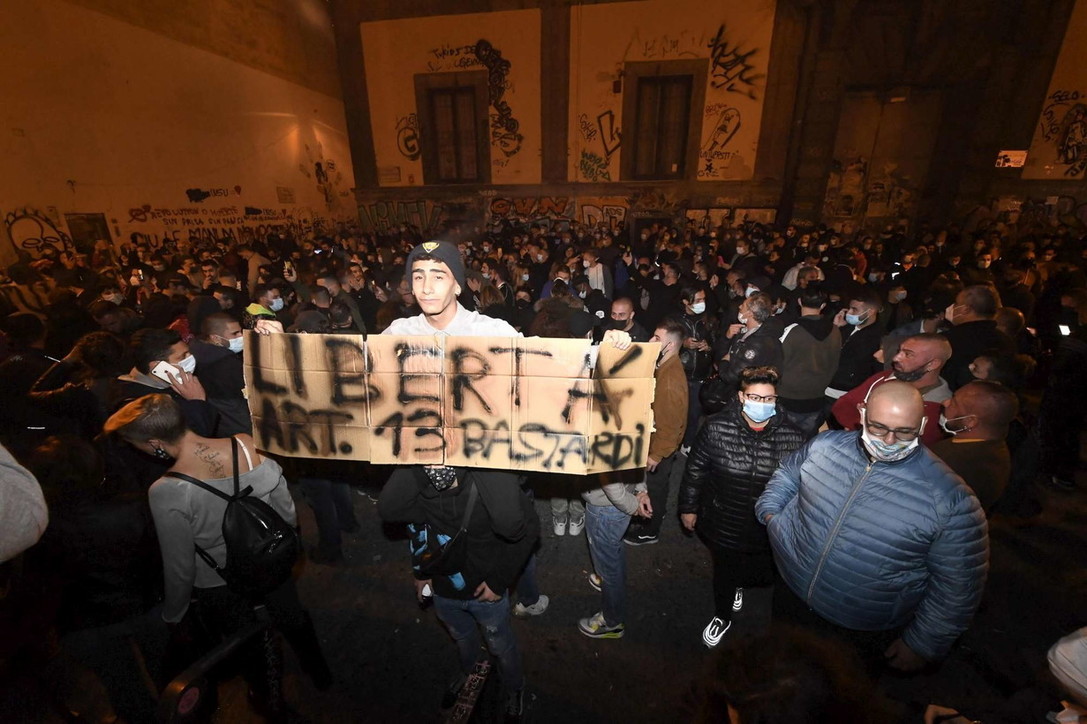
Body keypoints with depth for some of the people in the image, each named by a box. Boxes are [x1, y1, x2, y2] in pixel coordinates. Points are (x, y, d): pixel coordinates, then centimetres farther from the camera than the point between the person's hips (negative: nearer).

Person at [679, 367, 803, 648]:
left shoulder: (791, 438, -16)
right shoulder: (716, 428, -19)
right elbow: (695, 470, -8)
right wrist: (689, 507, 0)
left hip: (767, 530, 1)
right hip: (722, 526, -1)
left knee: (763, 576, 18)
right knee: (724, 572, 20)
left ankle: (737, 583, 57)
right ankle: (722, 617, 52)